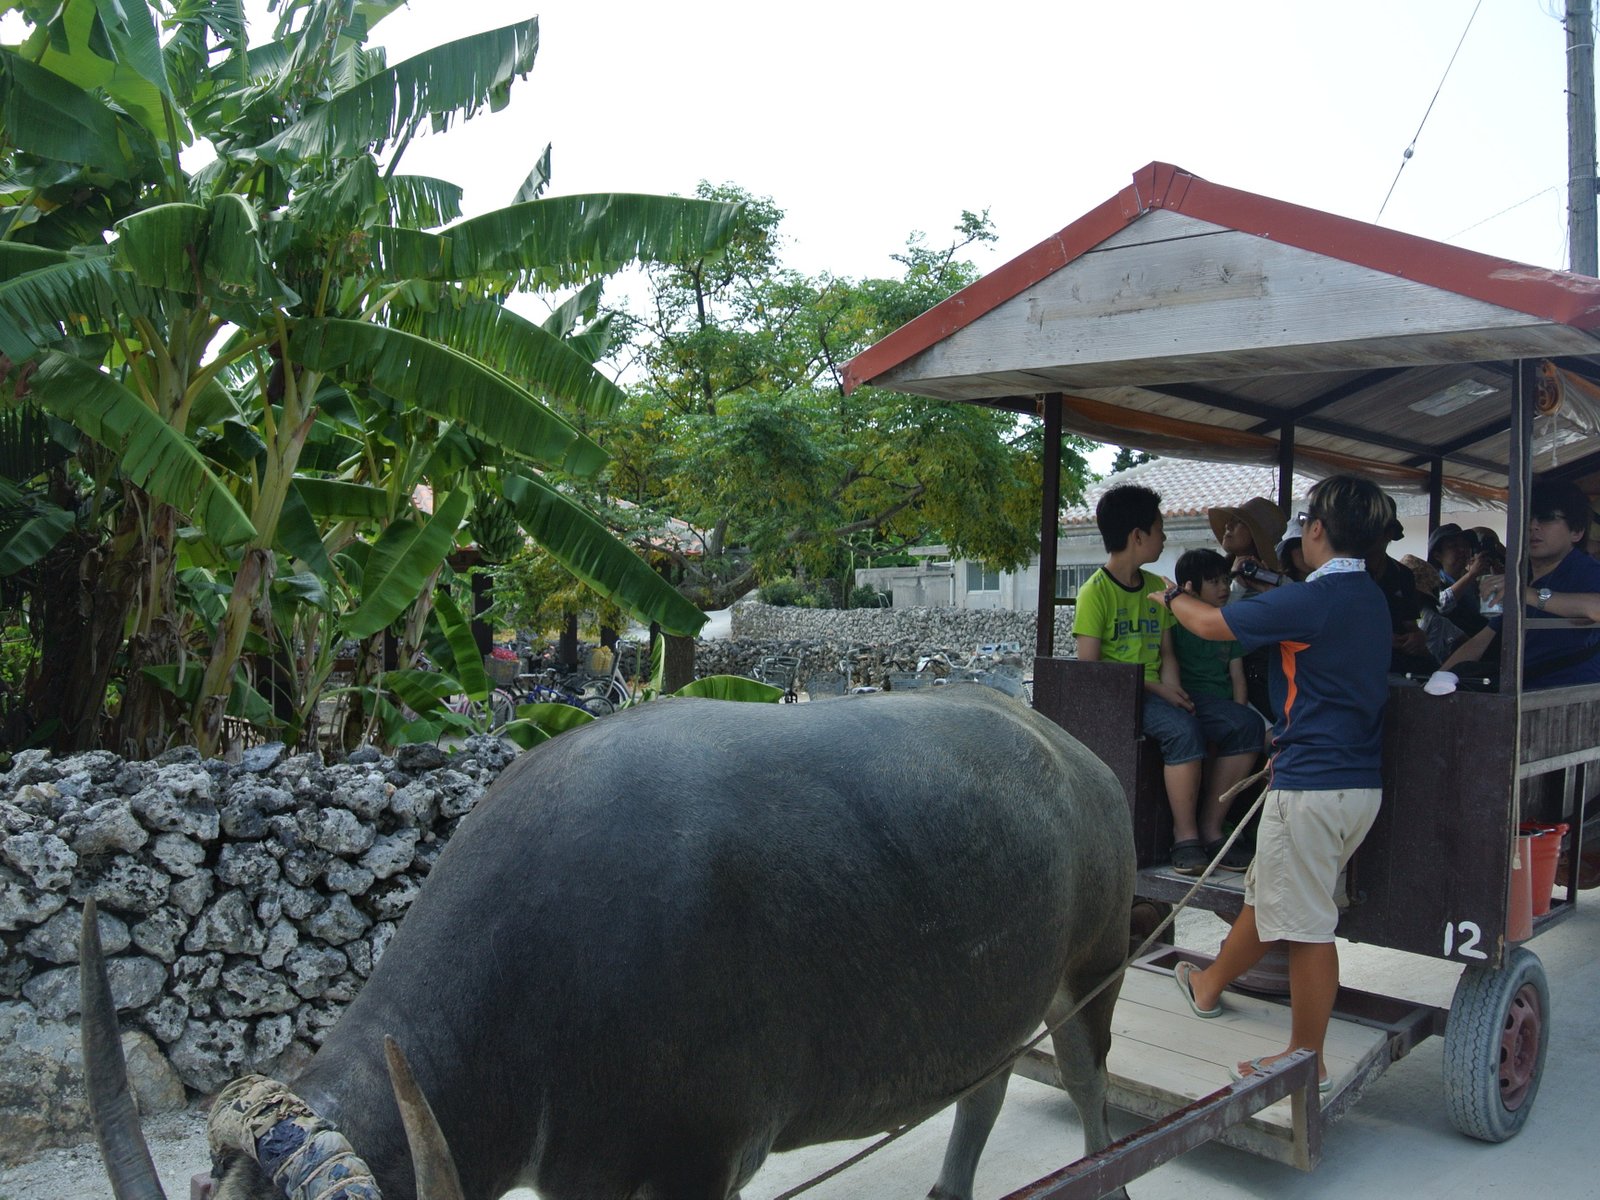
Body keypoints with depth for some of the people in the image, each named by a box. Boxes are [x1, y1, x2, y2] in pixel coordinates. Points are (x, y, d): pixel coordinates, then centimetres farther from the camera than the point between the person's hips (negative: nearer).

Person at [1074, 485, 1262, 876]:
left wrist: (1171, 688, -8)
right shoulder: (1096, 591, -8)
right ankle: (1186, 839, -21)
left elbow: (1167, 653, 14)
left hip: (1155, 692, 7)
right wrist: (1154, 687, -16)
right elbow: (1088, 665, -13)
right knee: (1184, 729, -32)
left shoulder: (1158, 588, 15)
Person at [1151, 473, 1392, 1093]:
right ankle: (1210, 986, 41)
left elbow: (1212, 624, -8)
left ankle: (1307, 1060, 14)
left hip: (1311, 784, -9)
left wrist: (1173, 597, 12)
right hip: (1360, 780, 9)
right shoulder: (1371, 598, 10)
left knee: (1306, 923, 2)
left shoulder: (1311, 599, -18)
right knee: (1267, 892, 23)